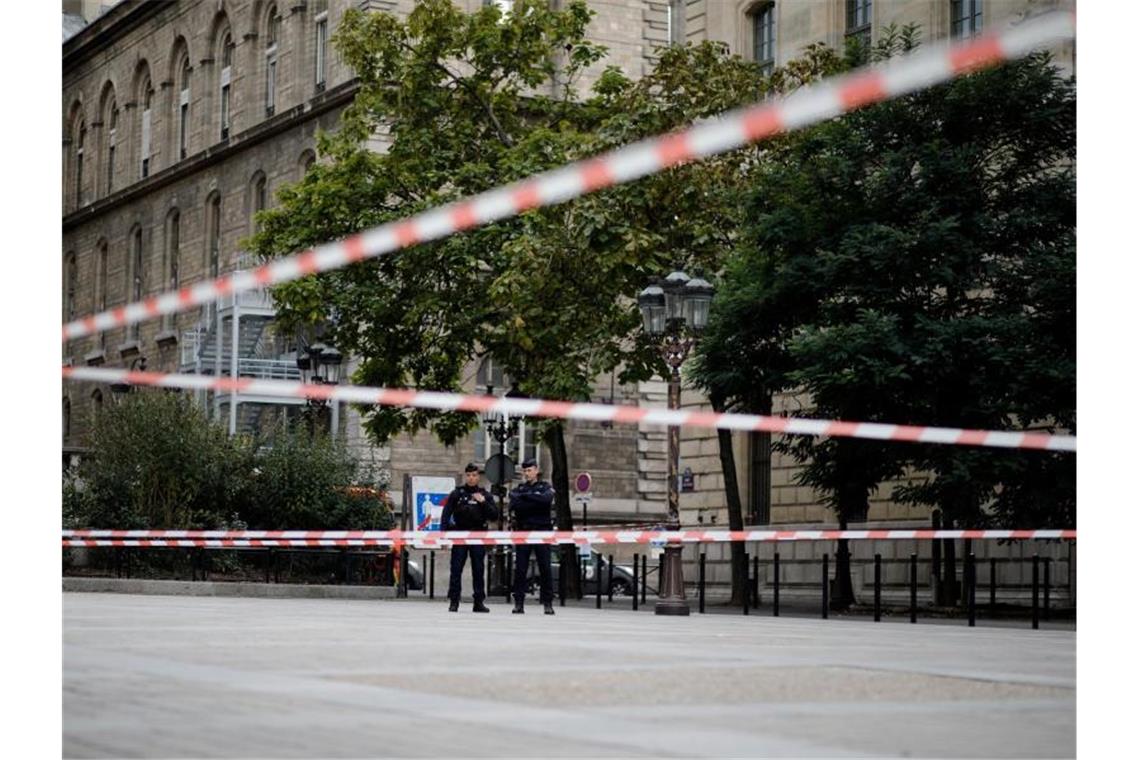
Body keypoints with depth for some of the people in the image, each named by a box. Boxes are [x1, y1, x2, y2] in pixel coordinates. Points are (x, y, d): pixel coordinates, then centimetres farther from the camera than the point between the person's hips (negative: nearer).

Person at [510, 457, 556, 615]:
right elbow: (514, 504, -5)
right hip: (523, 531, 2)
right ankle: (518, 603, 2)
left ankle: (548, 603, -1)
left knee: (545, 568, -4)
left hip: (542, 531, -2)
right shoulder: (519, 488, 16)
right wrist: (535, 502, -14)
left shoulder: (545, 487, 10)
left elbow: (546, 499, -14)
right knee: (520, 569, -1)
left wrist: (526, 496, -10)